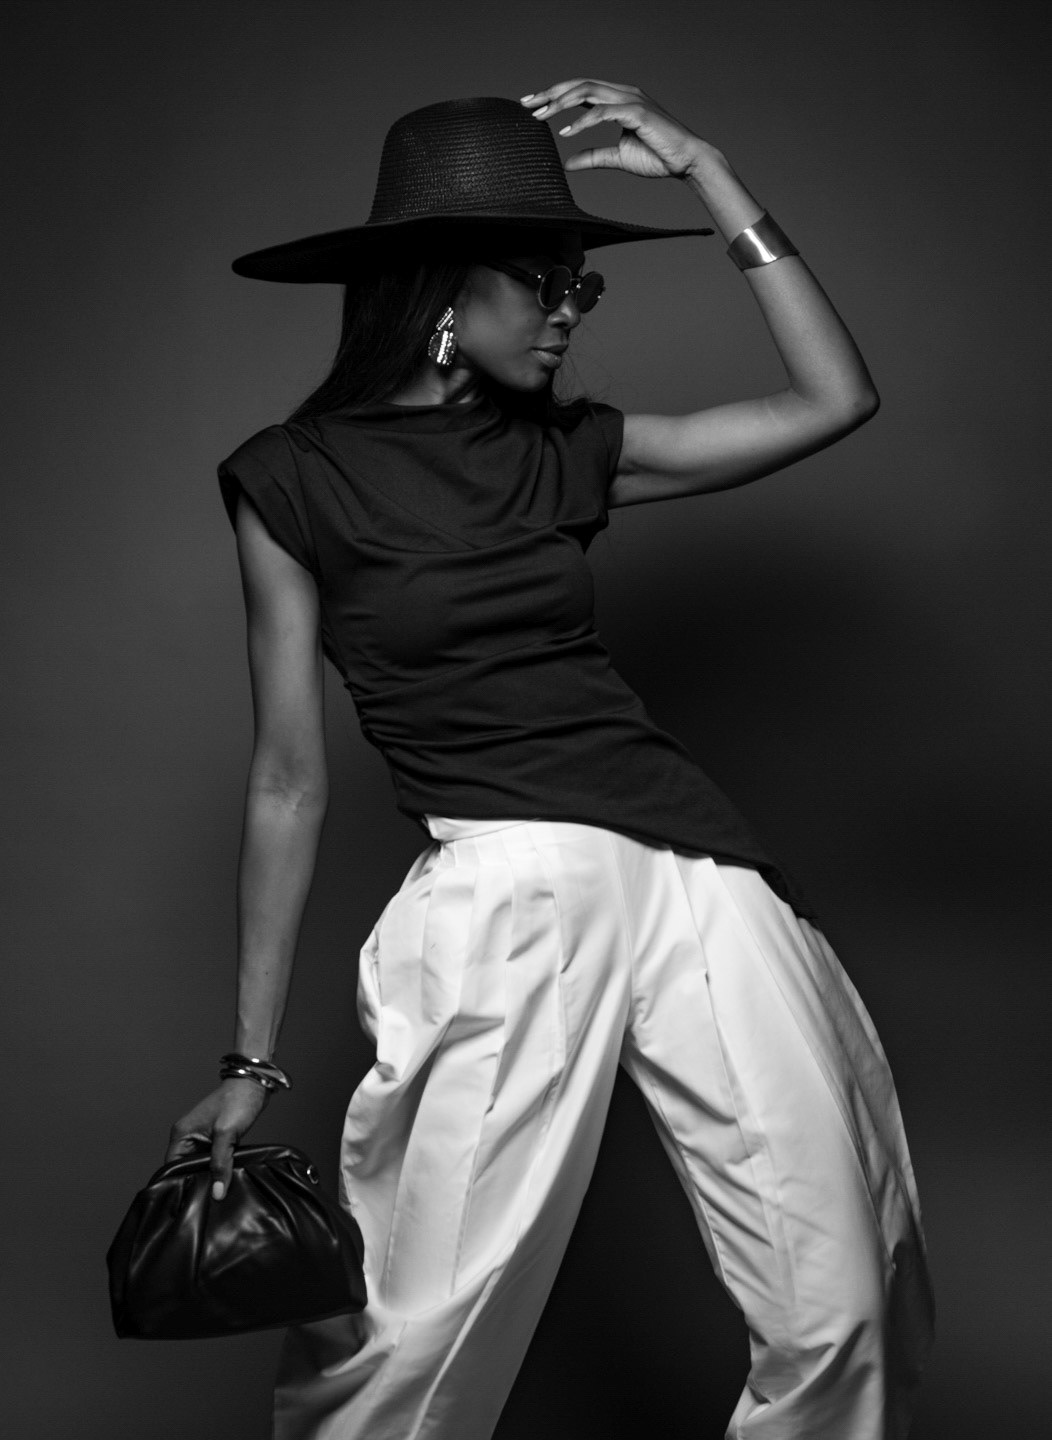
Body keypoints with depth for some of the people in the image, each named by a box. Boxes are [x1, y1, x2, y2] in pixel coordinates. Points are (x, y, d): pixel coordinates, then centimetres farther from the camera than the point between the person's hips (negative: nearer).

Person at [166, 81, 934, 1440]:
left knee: (839, 1325, 3)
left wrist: (701, 169, 10)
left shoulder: (563, 451, 15)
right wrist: (250, 1060, 5)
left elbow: (834, 399, 11)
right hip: (503, 897, -4)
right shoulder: (294, 479, 4)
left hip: (696, 862, 4)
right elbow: (289, 781, 5)